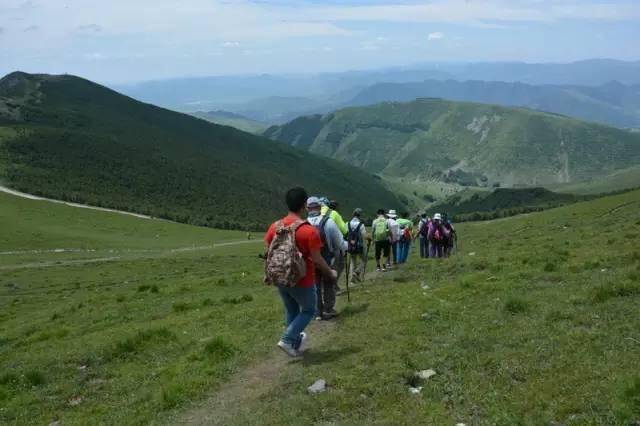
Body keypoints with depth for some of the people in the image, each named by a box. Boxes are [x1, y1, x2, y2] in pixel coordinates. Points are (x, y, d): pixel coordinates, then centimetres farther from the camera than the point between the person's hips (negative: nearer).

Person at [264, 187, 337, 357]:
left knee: (291, 311, 23)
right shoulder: (309, 230, -21)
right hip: (302, 281, -5)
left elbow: (268, 253, 5)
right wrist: (330, 272, -1)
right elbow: (317, 260, -18)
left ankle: (296, 344, 34)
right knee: (308, 310, 16)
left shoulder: (275, 226, -3)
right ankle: (287, 340, 2)